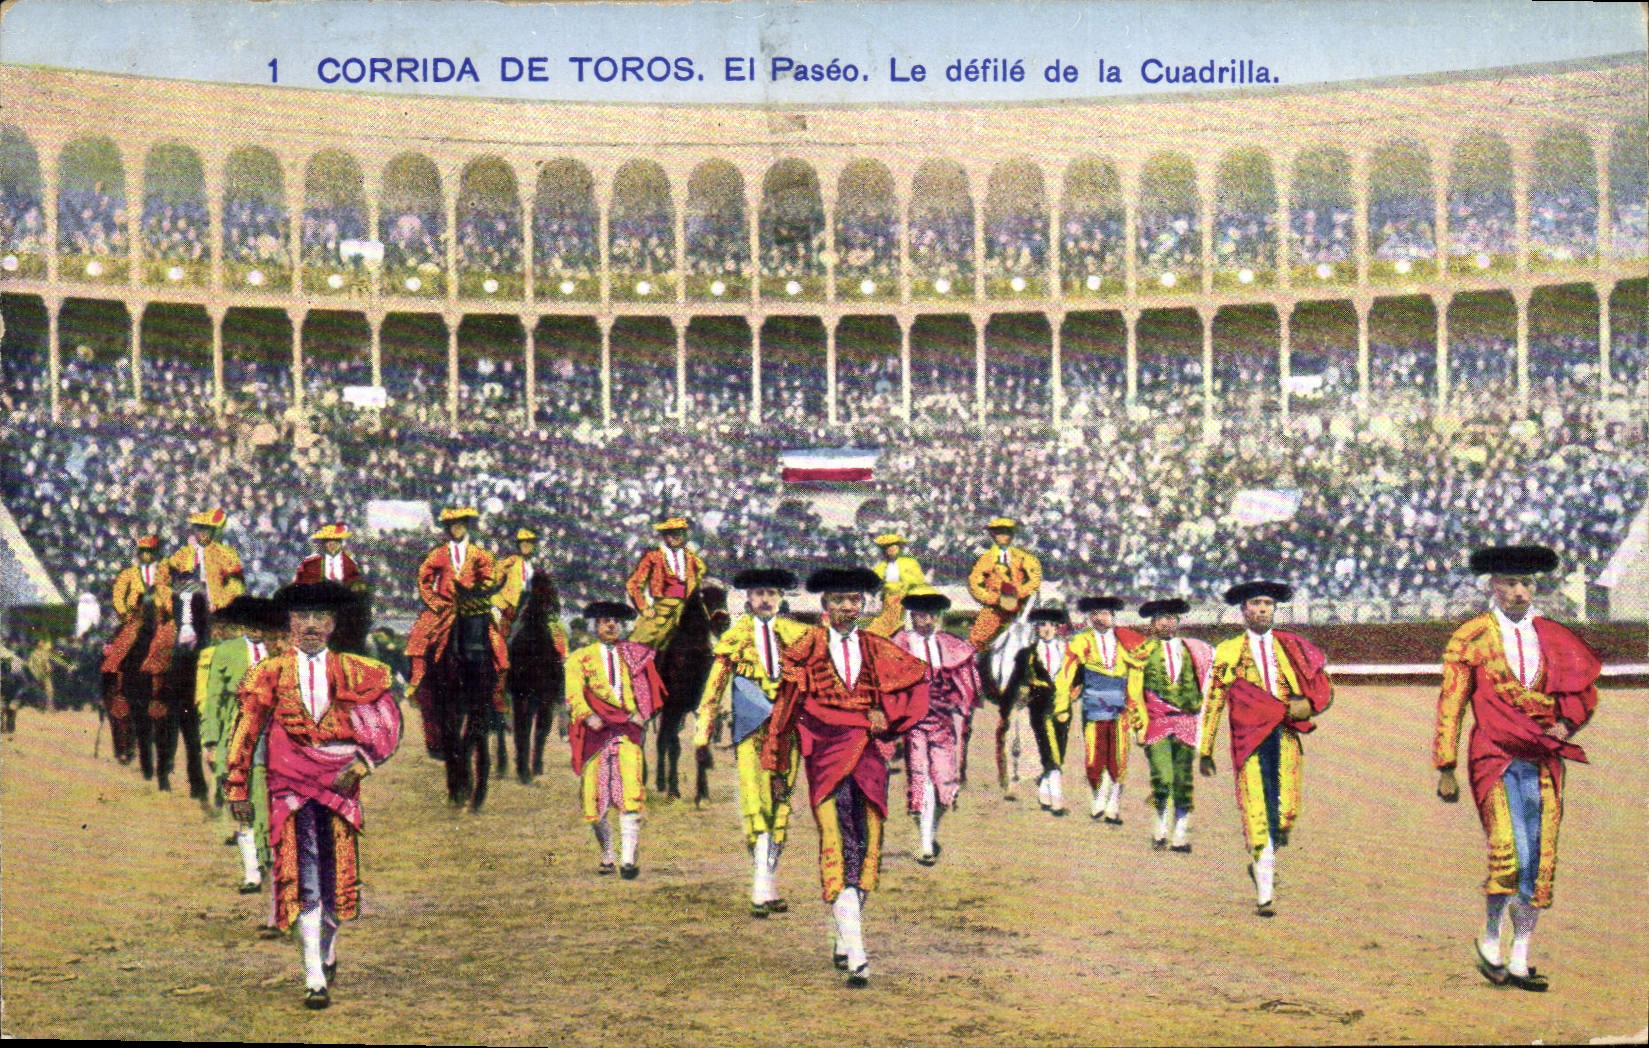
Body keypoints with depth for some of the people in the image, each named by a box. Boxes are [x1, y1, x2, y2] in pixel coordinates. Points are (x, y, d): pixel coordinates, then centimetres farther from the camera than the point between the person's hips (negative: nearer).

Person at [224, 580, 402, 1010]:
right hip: (291, 785, -1)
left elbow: (388, 725, 5)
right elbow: (246, 730, 8)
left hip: (339, 784, 2)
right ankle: (315, 979, -11)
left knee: (334, 877, 10)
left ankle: (327, 953, 36)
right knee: (303, 881, -9)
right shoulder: (270, 673, 6)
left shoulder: (355, 672, 7)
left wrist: (360, 763, -9)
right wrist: (238, 787, 5)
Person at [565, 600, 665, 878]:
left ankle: (628, 860, -22)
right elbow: (574, 693, 1)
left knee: (631, 793, -17)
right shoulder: (580, 658, 14)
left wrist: (637, 715, -5)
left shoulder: (633, 655, 18)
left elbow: (644, 691, 14)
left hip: (627, 731, 0)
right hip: (595, 734, 0)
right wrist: (588, 717, -17)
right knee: (595, 801, 0)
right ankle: (607, 857, 20)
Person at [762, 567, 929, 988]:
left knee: (864, 850, 5)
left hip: (867, 758, 4)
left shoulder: (875, 650, 10)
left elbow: (918, 676, 16)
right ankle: (856, 958, -19)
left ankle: (844, 942, 24)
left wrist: (887, 714, 1)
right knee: (839, 850, -13)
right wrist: (778, 767, 11)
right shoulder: (807, 649, 3)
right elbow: (785, 708, 9)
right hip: (826, 759, -3)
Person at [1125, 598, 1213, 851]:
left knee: (1184, 780, 2)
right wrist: (1140, 724, -4)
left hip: (1186, 723, 3)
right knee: (1162, 780, -12)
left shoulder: (1192, 650, 12)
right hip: (1157, 723, -3)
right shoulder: (1143, 653, 4)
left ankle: (1181, 834, 8)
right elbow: (1134, 692, 2)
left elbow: (1201, 684, 22)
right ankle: (1161, 828, 5)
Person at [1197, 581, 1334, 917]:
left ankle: (1262, 860, 28)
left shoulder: (1292, 648, 14)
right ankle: (1264, 892, -4)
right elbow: (1213, 702, 9)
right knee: (1257, 814, -9)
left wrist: (1306, 705, -7)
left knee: (1286, 813, -4)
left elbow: (1325, 690, 16)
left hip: (1285, 739, 2)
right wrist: (1205, 751, 7)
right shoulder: (1228, 652, 9)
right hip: (1249, 741, -2)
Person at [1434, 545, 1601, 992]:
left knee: (1540, 862, 2)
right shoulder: (1471, 638, 1)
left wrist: (1566, 724, 0)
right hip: (1495, 759, -4)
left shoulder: (1554, 638, 10)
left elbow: (1587, 690, 21)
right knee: (1510, 853, -19)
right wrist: (1445, 768, -2)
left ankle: (1519, 961, 12)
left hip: (1544, 762, 4)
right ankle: (1490, 940, 3)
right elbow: (1451, 704, 2)